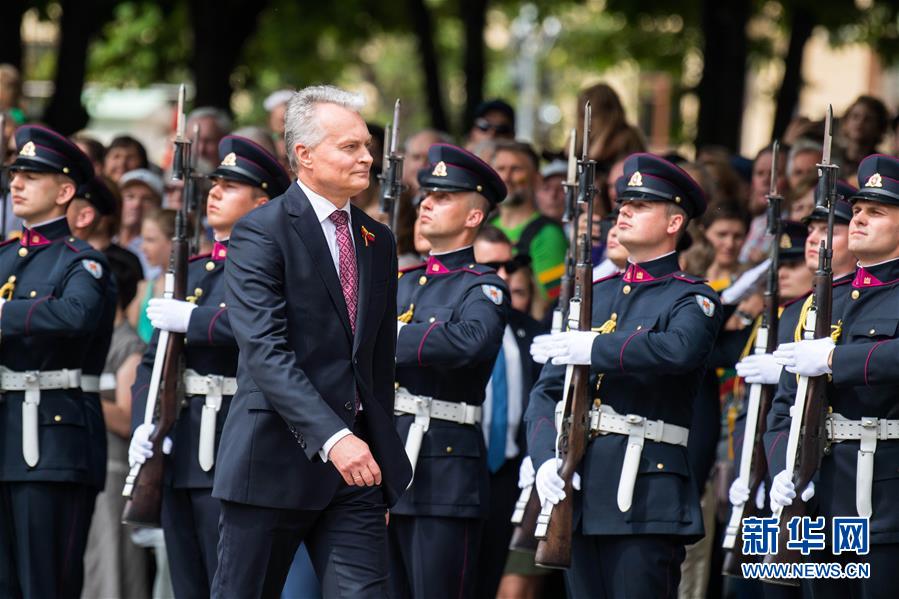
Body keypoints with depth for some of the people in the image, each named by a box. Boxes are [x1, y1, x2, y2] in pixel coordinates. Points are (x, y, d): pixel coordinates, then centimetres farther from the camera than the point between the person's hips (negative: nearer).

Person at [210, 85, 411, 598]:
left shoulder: (378, 242, 14)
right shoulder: (261, 233, -7)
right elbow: (265, 349, -19)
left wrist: (384, 476, 18)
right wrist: (331, 437, -29)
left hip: (356, 460, 5)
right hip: (276, 461, -5)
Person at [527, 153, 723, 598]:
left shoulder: (692, 300, 1)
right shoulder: (592, 296, 18)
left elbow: (678, 349, -24)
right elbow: (547, 391, 11)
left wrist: (593, 349, -24)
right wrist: (545, 459, -7)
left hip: (646, 495, -6)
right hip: (580, 491, 6)